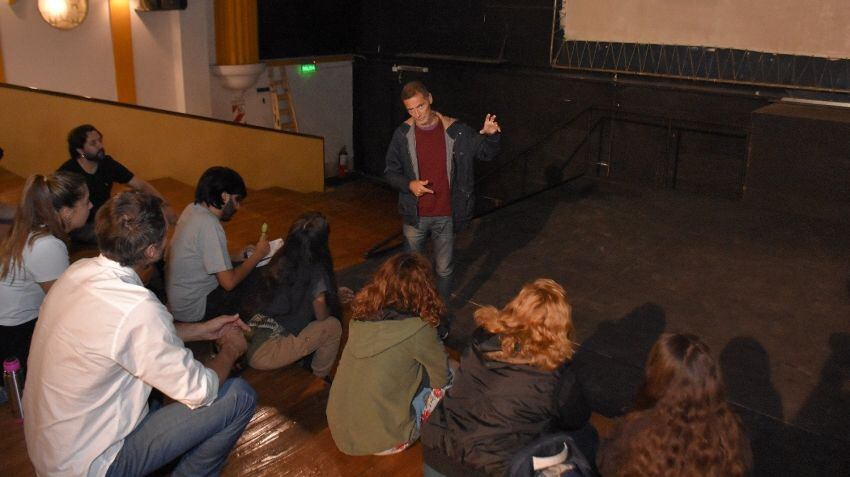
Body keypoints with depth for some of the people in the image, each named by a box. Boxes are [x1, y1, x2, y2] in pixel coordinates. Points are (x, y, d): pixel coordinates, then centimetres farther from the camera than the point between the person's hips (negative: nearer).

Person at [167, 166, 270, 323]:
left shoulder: (192, 209, -1)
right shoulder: (209, 225, -27)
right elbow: (229, 282, -25)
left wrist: (234, 257, 4)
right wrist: (258, 254, -12)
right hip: (193, 310, -8)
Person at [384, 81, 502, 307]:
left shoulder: (456, 131, -8)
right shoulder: (403, 134, -6)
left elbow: (486, 153, -1)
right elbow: (390, 172, 3)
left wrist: (490, 135, -22)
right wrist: (408, 184, -16)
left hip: (446, 215, -1)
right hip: (415, 216, 1)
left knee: (444, 270, 13)